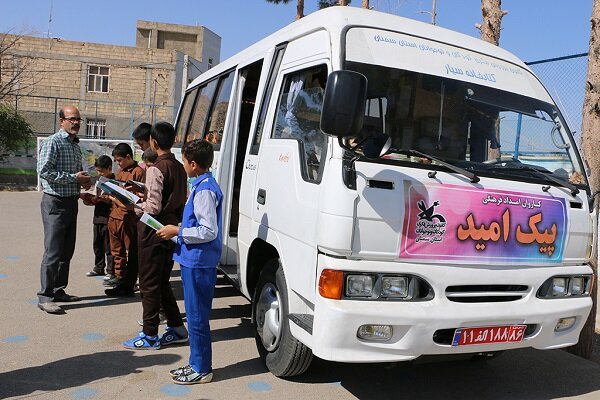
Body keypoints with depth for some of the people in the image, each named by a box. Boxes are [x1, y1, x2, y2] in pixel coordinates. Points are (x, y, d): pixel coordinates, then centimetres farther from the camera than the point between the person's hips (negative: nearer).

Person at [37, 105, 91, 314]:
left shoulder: (75, 144, 17)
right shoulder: (52, 142, -10)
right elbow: (44, 171, -20)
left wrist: (84, 180, 6)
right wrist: (73, 178, -19)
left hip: (71, 201, 9)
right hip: (55, 202, -9)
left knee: (67, 250, 13)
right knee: (53, 251, -7)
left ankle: (58, 290, 23)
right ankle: (45, 297, -1)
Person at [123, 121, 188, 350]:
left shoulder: (156, 169, -16)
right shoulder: (179, 168, 9)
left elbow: (154, 207, -21)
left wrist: (135, 207, -5)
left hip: (154, 232, -8)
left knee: (149, 284, 3)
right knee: (162, 283, 18)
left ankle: (149, 336, 12)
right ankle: (177, 328, 24)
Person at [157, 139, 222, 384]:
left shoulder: (204, 190, -19)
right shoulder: (202, 185, 11)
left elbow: (209, 231, -22)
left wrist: (177, 231, -15)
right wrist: (178, 230, 15)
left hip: (198, 263, -10)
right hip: (194, 261, 10)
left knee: (197, 317, 2)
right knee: (195, 316, 17)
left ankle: (201, 370, 15)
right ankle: (196, 364, 30)